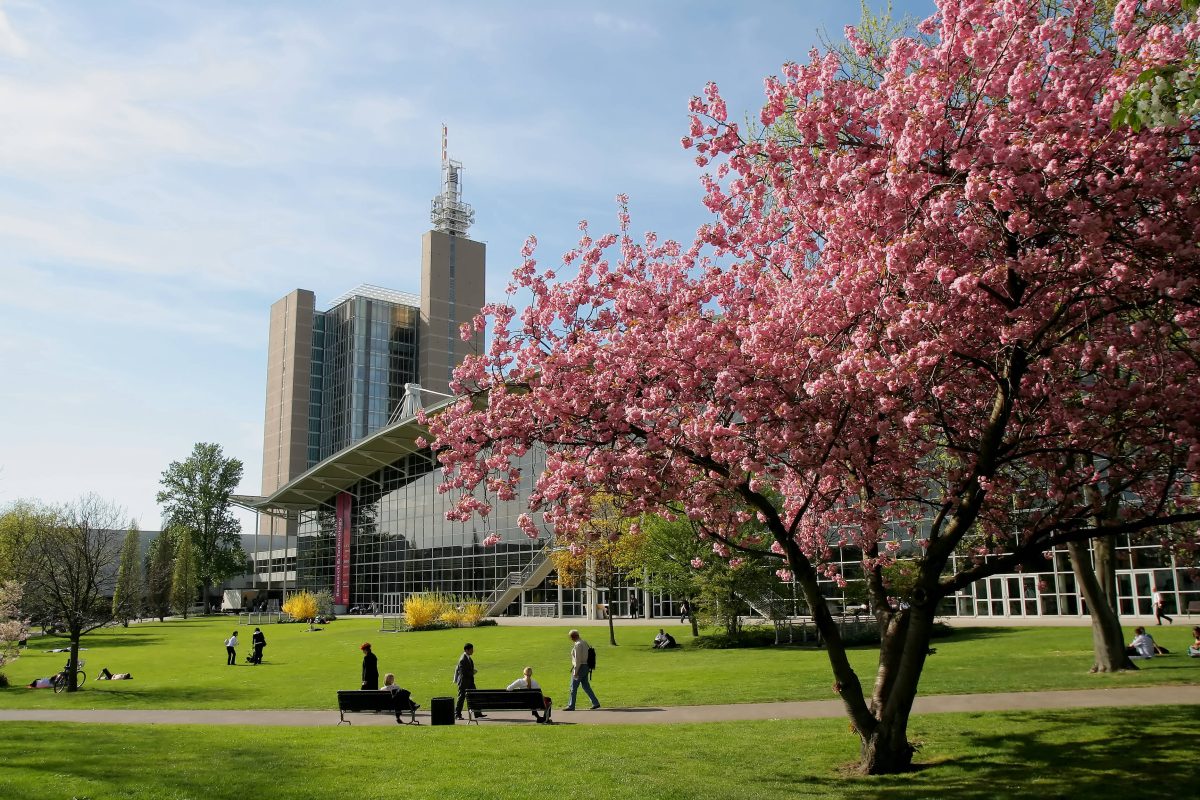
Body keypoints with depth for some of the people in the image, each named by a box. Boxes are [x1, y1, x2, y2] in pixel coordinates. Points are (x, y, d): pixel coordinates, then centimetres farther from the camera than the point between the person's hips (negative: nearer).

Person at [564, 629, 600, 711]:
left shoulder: (577, 645, -17)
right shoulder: (584, 643, 11)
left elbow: (577, 659, -21)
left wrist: (575, 671, -18)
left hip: (580, 667, -9)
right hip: (586, 667, 9)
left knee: (574, 687, 2)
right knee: (586, 686, 14)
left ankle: (571, 706, 10)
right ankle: (595, 703, 12)